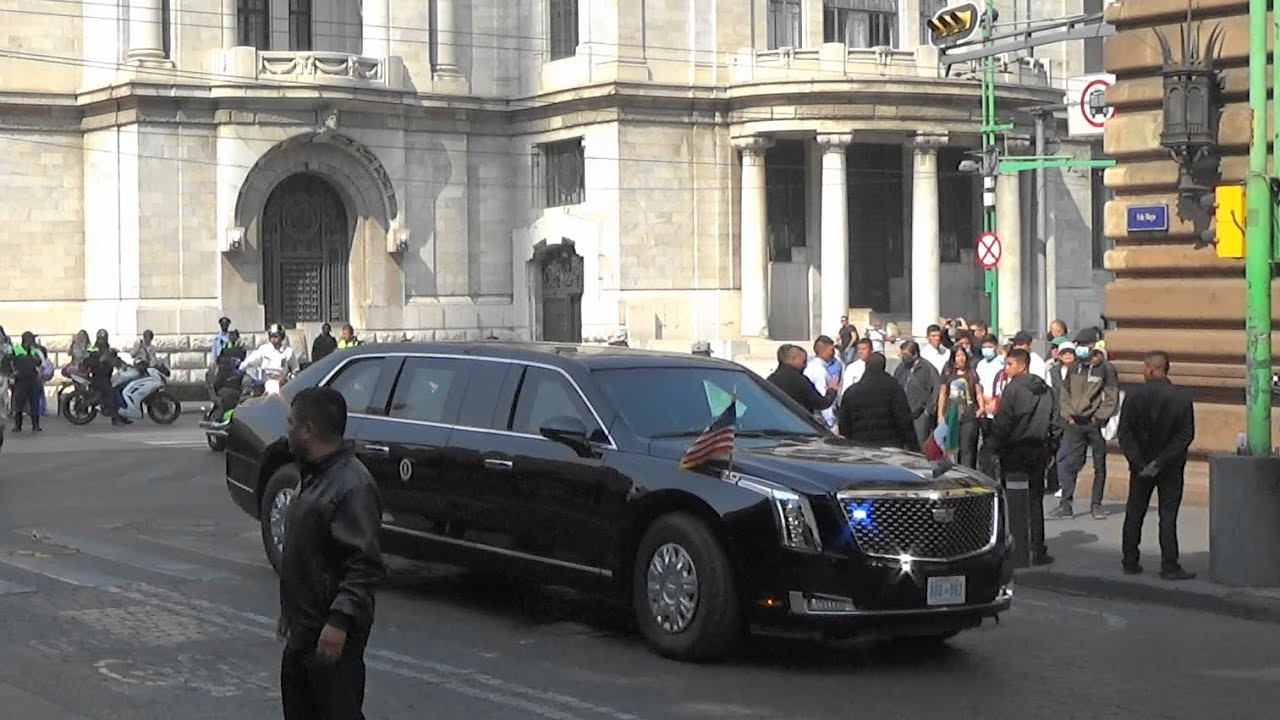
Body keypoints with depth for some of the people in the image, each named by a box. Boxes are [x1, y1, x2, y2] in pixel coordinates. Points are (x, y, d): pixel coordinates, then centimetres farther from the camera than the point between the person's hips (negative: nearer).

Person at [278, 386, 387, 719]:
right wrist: (290, 610, 23)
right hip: (303, 629, 10)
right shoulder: (314, 476, 13)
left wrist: (339, 621, -29)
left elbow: (366, 566, -24)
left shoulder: (352, 485, -20)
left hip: (332, 634, -10)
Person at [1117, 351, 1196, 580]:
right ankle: (1169, 566, 0)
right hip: (1172, 467, -1)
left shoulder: (1134, 396, -7)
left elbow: (1124, 433, -10)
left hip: (1141, 466, 1)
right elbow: (1186, 435, -11)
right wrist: (1162, 461, -11)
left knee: (1134, 515, 13)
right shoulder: (1182, 398, -7)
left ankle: (1130, 562, 18)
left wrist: (1139, 463, -10)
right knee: (1168, 517, 2)